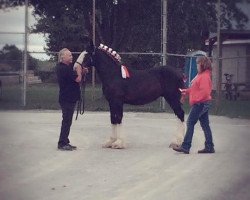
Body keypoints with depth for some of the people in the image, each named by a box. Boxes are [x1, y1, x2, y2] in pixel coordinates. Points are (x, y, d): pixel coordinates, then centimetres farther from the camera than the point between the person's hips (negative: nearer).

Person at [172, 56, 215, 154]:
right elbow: (195, 89, 22)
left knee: (190, 123, -8)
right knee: (205, 125, 10)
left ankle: (185, 147, -7)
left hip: (200, 104, -10)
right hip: (203, 104, 10)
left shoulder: (205, 76, -17)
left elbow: (204, 91, -24)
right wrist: (186, 91, 12)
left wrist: (195, 100, -21)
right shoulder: (200, 75, 16)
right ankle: (209, 147, 12)